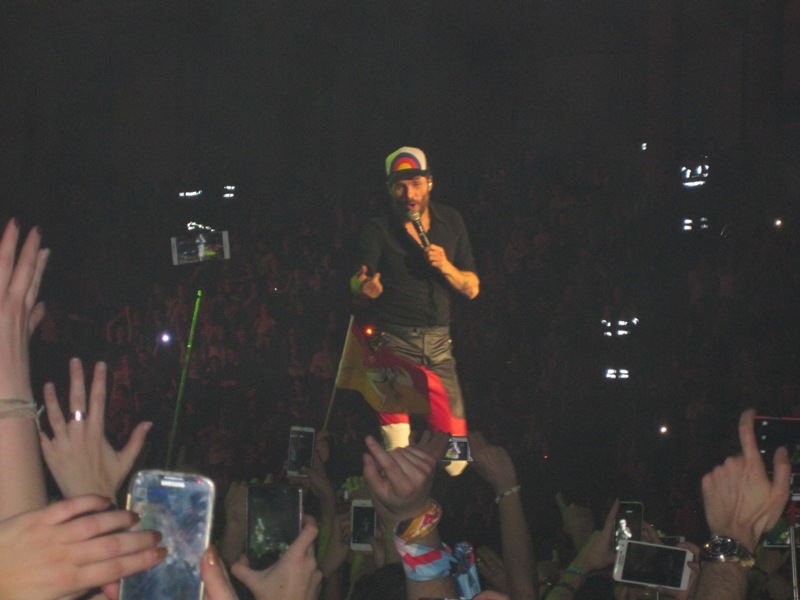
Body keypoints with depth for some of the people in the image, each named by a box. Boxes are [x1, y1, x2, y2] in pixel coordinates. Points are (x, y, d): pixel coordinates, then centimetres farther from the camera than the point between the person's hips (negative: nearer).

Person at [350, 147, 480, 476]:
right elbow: (358, 284, -13)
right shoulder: (377, 228, -3)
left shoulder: (450, 221, 7)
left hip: (438, 341, 4)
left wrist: (446, 267, -12)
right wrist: (364, 285, -37)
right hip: (394, 341, -3)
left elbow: (472, 289, 8)